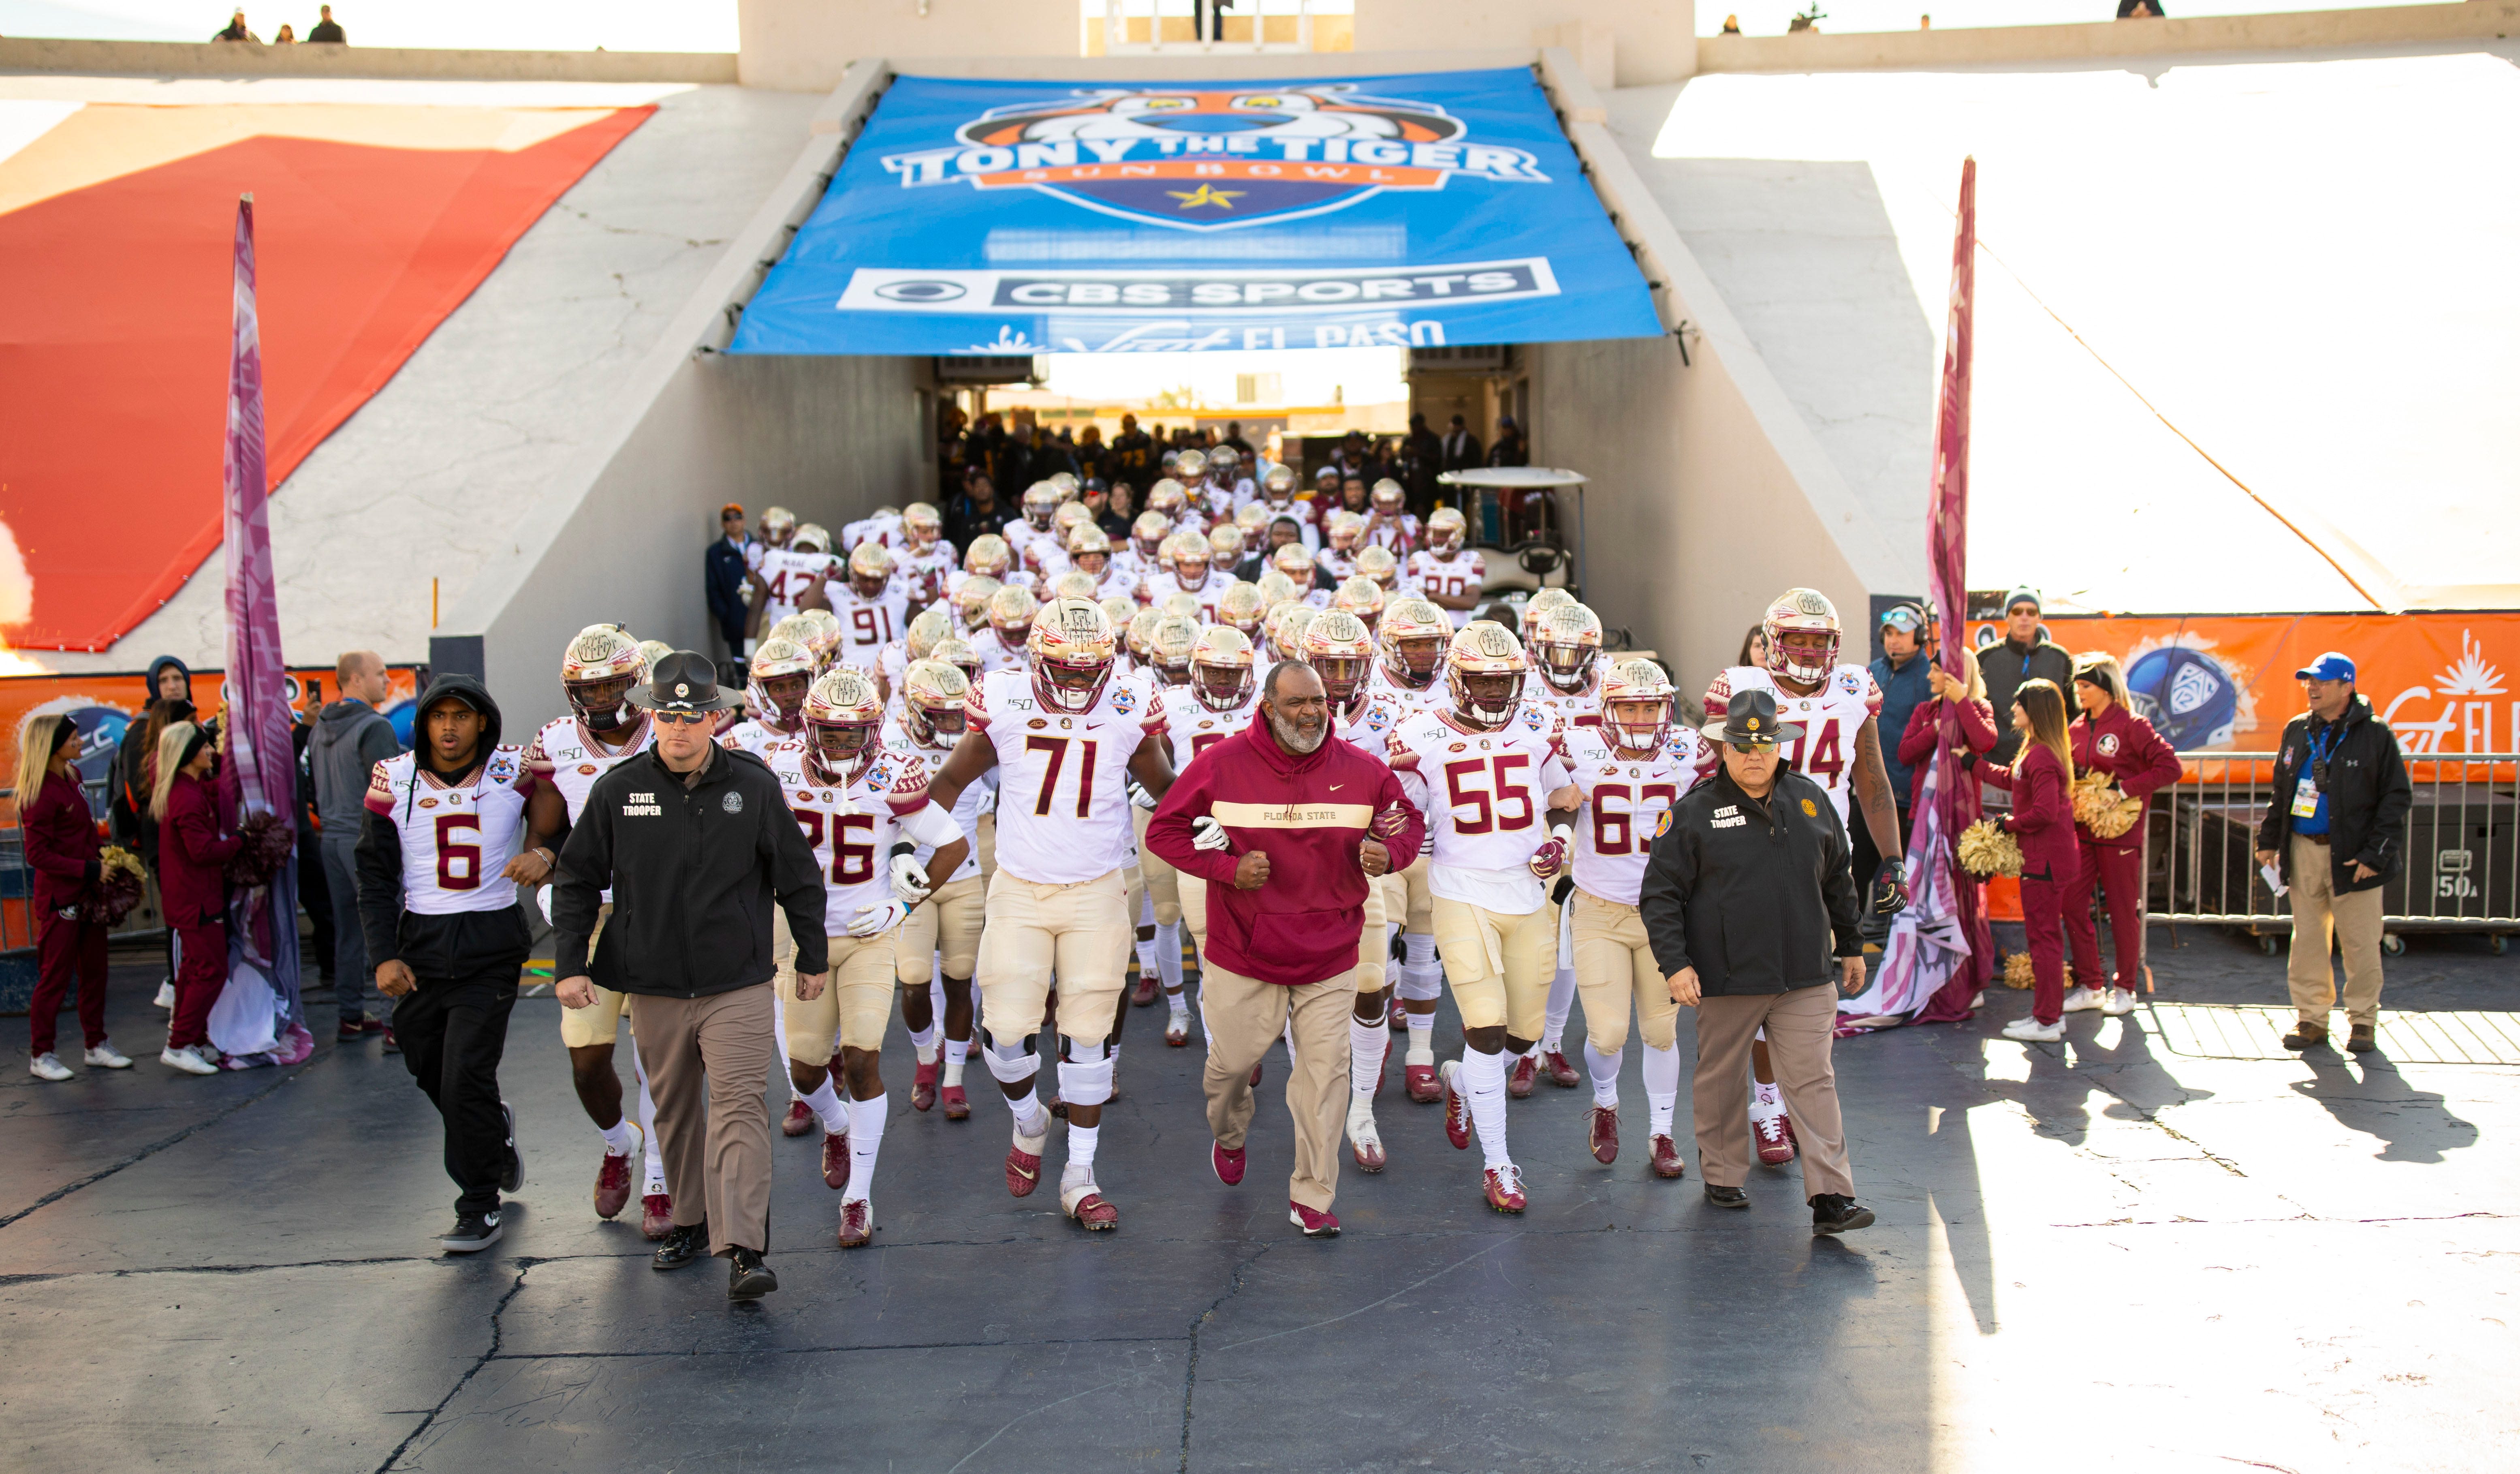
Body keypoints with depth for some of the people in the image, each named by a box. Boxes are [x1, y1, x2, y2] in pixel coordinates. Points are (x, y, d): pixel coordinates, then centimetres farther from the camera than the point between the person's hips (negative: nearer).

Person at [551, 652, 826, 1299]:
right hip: (654, 985, 3)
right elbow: (577, 880, 8)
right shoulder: (619, 789, 0)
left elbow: (798, 875, 7)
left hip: (739, 984, -2)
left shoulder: (753, 785, -2)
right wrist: (569, 965, 2)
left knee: (739, 1107, -11)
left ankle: (744, 1250, -15)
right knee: (674, 1110, 14)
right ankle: (691, 1221, 31)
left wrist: (812, 958, 11)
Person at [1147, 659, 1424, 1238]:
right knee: (1233, 1060, 14)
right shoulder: (1223, 763, -10)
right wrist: (1227, 868, -17)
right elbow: (1164, 830, -3)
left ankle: (1311, 1198, 13)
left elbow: (1409, 822, 10)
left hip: (1329, 956, 1)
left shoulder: (1362, 771, -6)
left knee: (1325, 1071, -1)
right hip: (1243, 951, -1)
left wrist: (1389, 854, -14)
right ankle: (1229, 1137, 49)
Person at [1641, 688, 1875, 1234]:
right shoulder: (1694, 812, -4)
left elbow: (1838, 878, 20)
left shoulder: (1811, 801, 8)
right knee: (1720, 1078, 11)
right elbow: (1660, 895, -5)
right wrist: (1675, 963, -13)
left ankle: (1832, 1197, -3)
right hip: (1726, 976, -2)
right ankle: (1722, 1175, 29)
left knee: (1813, 1080, -2)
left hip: (1805, 975, 2)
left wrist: (1850, 946, 22)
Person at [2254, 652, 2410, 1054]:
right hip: (2304, 851, 5)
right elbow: (2281, 791, 18)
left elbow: (2398, 796, -6)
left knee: (2360, 942, 1)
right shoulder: (2297, 731, 9)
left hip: (2353, 856, -4)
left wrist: (2376, 854, -12)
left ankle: (2363, 1021, 14)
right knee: (2307, 939, 7)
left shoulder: (2375, 734, -6)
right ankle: (2312, 1018, 16)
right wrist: (2269, 839, 13)